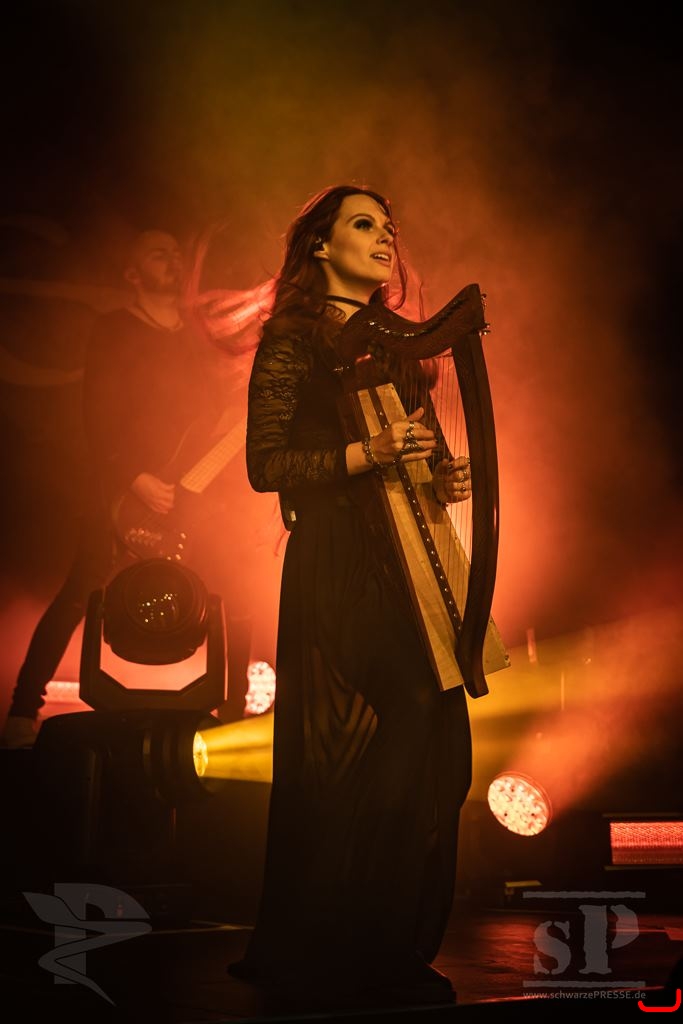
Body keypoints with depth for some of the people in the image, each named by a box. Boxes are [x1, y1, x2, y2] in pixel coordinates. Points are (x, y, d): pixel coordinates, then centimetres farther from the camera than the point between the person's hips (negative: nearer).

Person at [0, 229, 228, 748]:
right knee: (79, 594, -9)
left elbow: (213, 415, 16)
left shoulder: (196, 341, 18)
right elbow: (99, 420, -8)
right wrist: (137, 480, -18)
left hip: (187, 493, 6)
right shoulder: (114, 331, 1)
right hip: (123, 492, -5)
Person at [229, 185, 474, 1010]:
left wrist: (441, 477, 0)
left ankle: (396, 956, 17)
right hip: (334, 572, -7)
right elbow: (264, 464, -10)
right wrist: (368, 454, -21)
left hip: (404, 568, 7)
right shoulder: (293, 339, -2)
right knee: (348, 767, -7)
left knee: (428, 757, 4)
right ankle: (322, 964, 8)